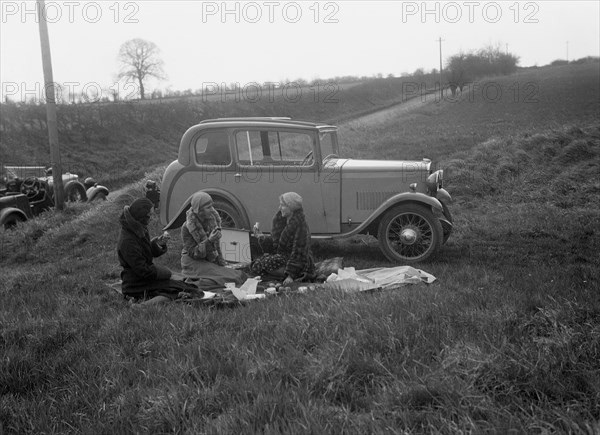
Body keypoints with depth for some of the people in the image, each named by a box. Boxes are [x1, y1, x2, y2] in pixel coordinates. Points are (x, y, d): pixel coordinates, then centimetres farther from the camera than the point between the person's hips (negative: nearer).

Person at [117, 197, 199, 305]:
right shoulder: (127, 241, -24)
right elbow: (143, 271, -22)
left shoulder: (138, 230, 5)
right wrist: (165, 272, -8)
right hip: (137, 286, -9)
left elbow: (149, 252, 15)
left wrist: (156, 243, -5)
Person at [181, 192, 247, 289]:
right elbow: (193, 253, -19)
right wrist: (209, 241, -30)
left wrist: (220, 261, 7)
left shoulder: (212, 218, -3)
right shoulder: (187, 227, -18)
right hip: (194, 262, -6)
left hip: (211, 261, 6)